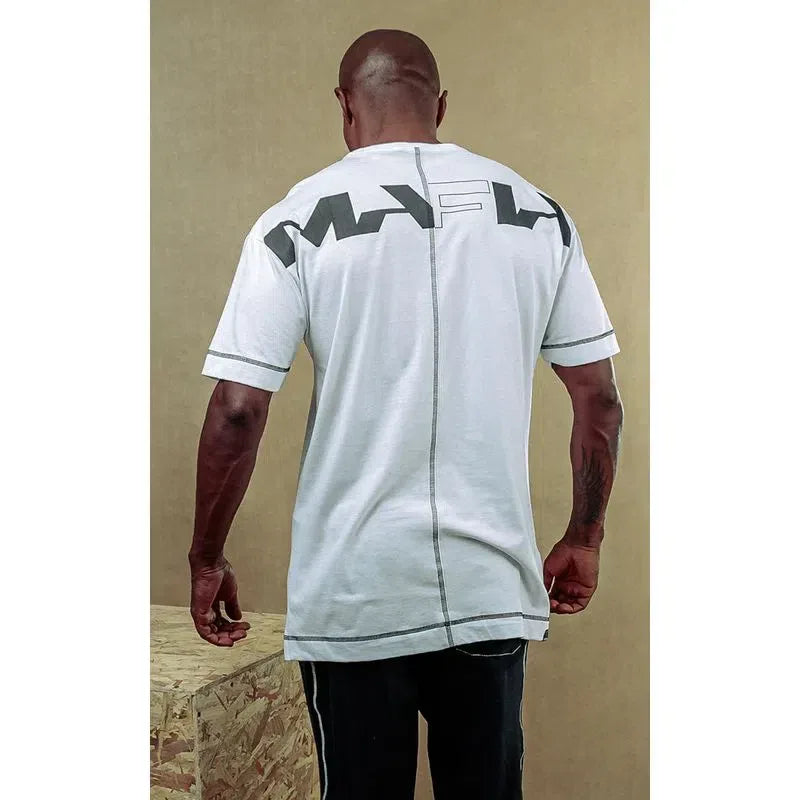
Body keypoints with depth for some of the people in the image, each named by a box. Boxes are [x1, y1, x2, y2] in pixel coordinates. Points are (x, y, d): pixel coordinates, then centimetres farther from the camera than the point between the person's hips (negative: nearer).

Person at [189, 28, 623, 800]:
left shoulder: (299, 222, -6)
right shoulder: (539, 216, 3)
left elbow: (236, 413, -10)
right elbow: (600, 399, 4)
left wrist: (207, 560, 3)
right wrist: (583, 540, 15)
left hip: (354, 592, -2)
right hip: (493, 587, 3)